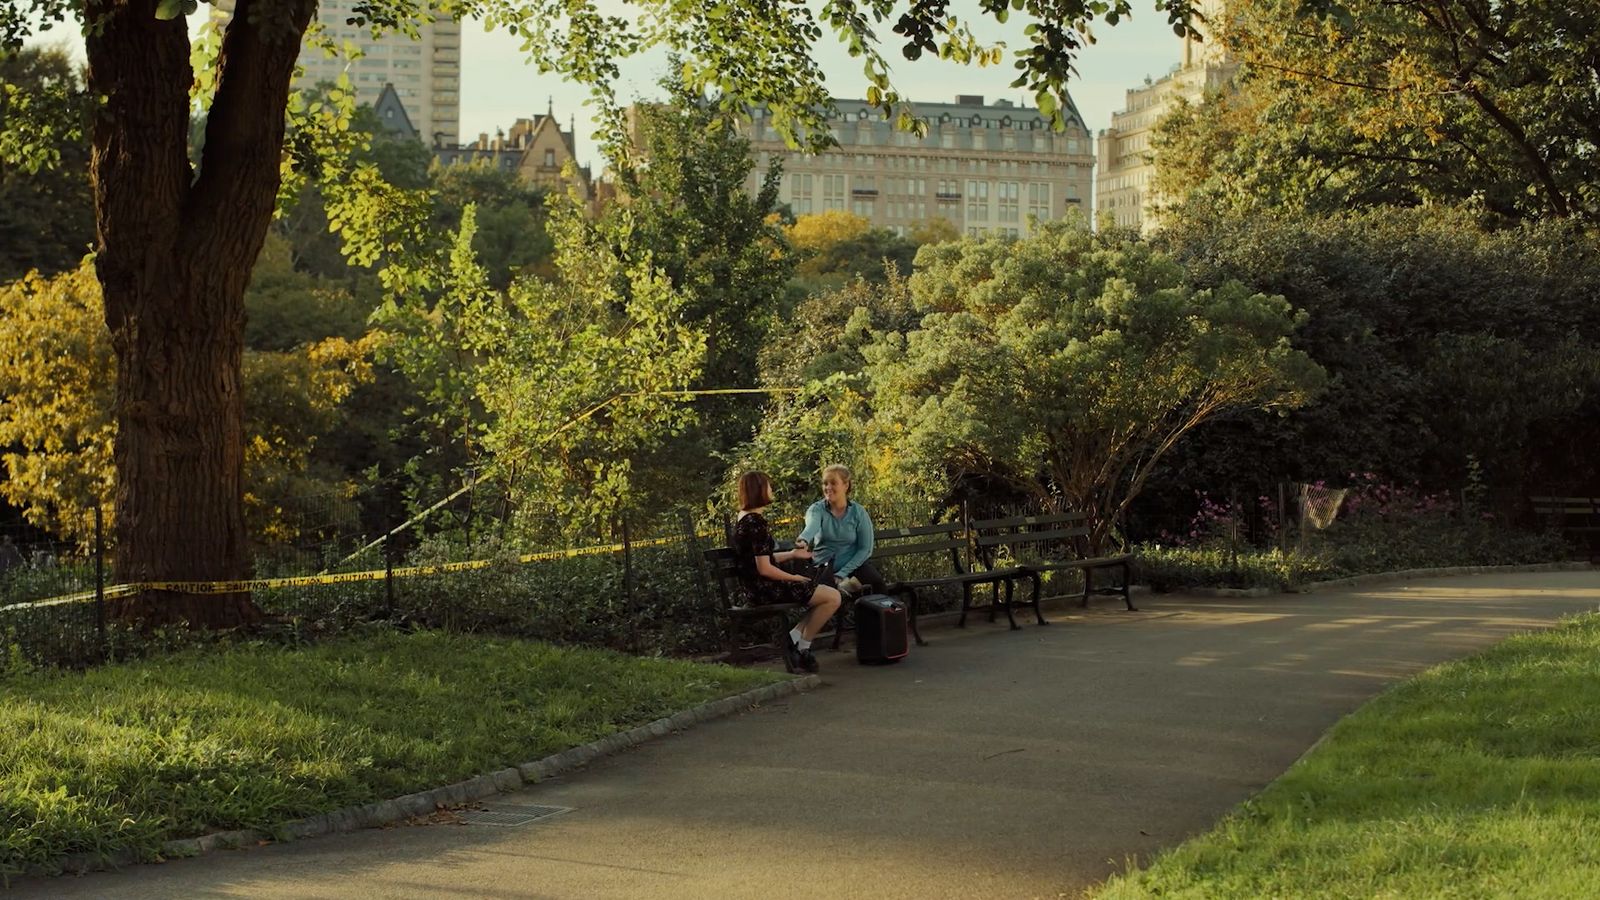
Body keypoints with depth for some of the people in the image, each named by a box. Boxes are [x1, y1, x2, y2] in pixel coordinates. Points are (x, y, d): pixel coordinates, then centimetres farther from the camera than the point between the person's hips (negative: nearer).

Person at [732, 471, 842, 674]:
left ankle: (794, 637, 7)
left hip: (757, 587, 11)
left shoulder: (744, 518, 13)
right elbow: (764, 569, -21)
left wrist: (792, 554, 17)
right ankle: (802, 647, -1)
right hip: (765, 588, -11)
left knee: (829, 594, 15)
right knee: (832, 597, -11)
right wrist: (793, 578, -7)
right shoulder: (757, 523, -19)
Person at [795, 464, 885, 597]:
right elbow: (812, 526, -26)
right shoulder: (817, 509, -3)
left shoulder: (858, 513, -1)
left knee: (876, 581, -29)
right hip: (824, 566, -1)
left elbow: (865, 549, -3)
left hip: (852, 565, 1)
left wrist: (842, 574, -14)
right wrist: (804, 540, -51)